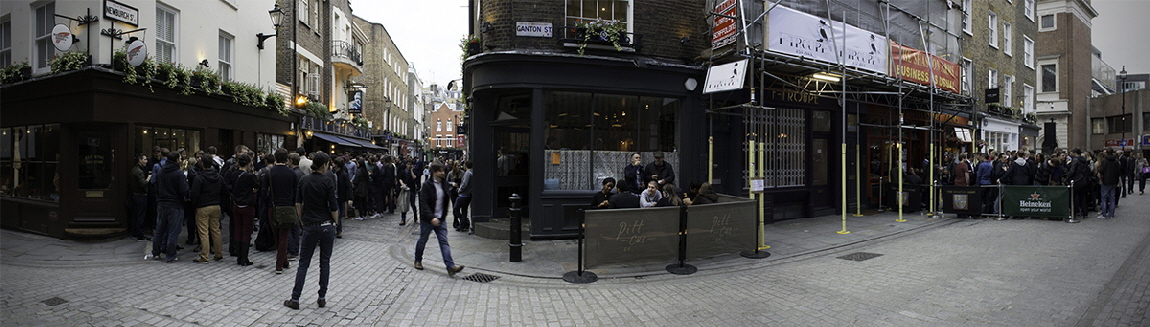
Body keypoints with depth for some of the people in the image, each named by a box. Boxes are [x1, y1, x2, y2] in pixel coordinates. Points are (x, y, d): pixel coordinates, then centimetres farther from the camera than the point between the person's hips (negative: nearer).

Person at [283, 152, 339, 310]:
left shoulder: (303, 180, 3)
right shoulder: (327, 181, -10)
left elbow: (298, 204, 5)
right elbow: (333, 207, -11)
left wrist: (302, 221, 15)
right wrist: (335, 222, 4)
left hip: (310, 227, 3)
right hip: (327, 226, -3)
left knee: (303, 263, 9)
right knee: (325, 262, 9)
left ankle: (295, 299, 8)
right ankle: (322, 298, 13)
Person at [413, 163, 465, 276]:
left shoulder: (444, 184, 7)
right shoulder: (427, 185, -12)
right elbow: (424, 203, -18)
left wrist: (444, 215, 13)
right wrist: (431, 218, -27)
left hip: (440, 219, 5)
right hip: (427, 219, -5)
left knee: (444, 241, -4)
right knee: (422, 240, 12)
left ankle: (450, 266, -13)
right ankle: (418, 260, 35)